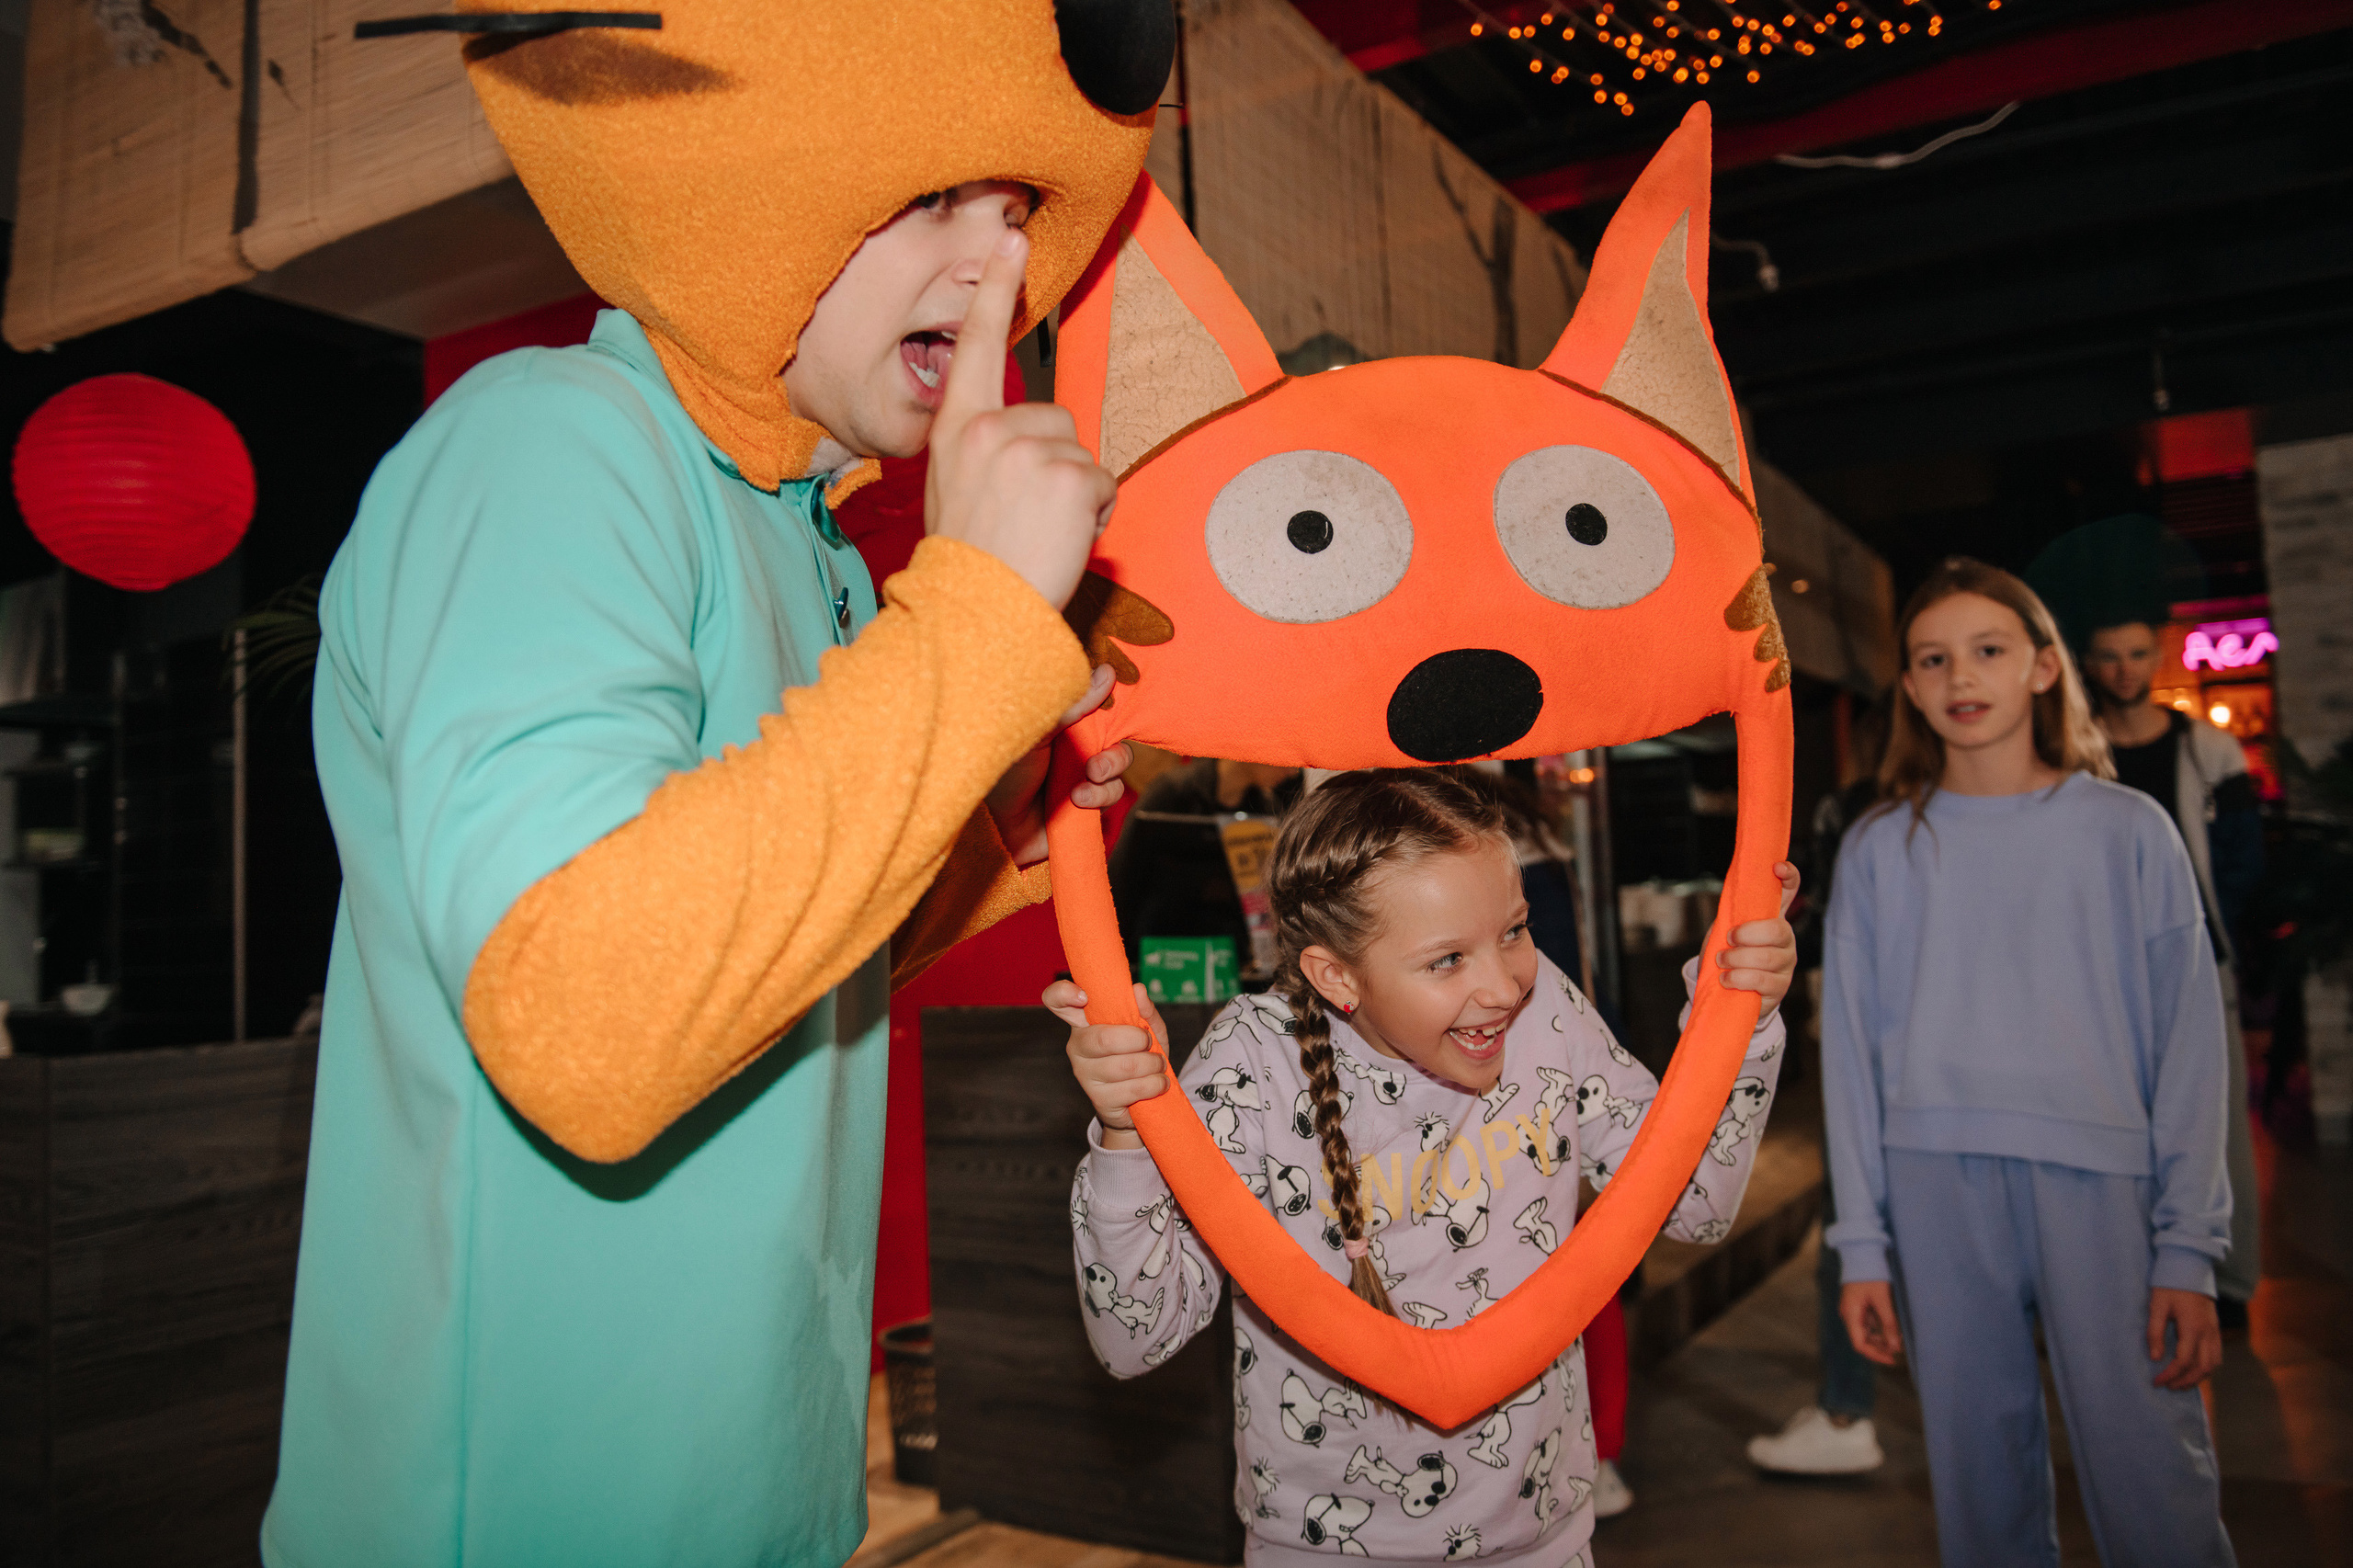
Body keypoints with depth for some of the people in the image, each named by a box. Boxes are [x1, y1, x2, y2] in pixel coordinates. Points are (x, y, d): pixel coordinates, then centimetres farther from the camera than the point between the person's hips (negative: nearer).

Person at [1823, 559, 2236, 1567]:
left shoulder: (2127, 830, 4)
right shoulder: (1879, 849, 7)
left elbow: (2188, 1043, 2)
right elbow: (1852, 1050, 5)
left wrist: (2188, 1248, -5)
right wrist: (1863, 1246, 3)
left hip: (2099, 1181, -1)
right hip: (1936, 1185, 1)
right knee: (1979, 1481, 9)